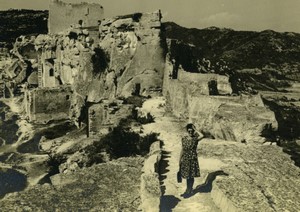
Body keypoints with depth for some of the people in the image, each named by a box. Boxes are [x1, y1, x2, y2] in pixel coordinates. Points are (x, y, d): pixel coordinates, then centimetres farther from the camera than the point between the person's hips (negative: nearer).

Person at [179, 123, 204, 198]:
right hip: (185, 159, 4)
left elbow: (202, 136, -34)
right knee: (187, 175, 13)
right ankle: (189, 190, 30)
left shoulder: (195, 138, -10)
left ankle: (189, 191, 19)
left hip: (192, 159, -4)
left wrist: (195, 130, -21)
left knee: (190, 176, 3)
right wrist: (180, 159, 10)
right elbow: (182, 149, 9)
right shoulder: (184, 138, 2)